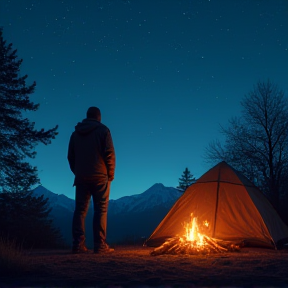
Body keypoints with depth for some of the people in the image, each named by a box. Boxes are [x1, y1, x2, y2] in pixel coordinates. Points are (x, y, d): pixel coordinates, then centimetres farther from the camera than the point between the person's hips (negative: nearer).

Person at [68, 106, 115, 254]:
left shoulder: (76, 133, 13)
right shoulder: (103, 130, -1)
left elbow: (71, 156, 13)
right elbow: (109, 153, -8)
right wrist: (111, 173, 1)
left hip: (81, 177, 4)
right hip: (100, 176, -4)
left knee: (80, 209, 5)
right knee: (101, 210, -1)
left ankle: (78, 244, 2)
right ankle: (100, 245, -4)